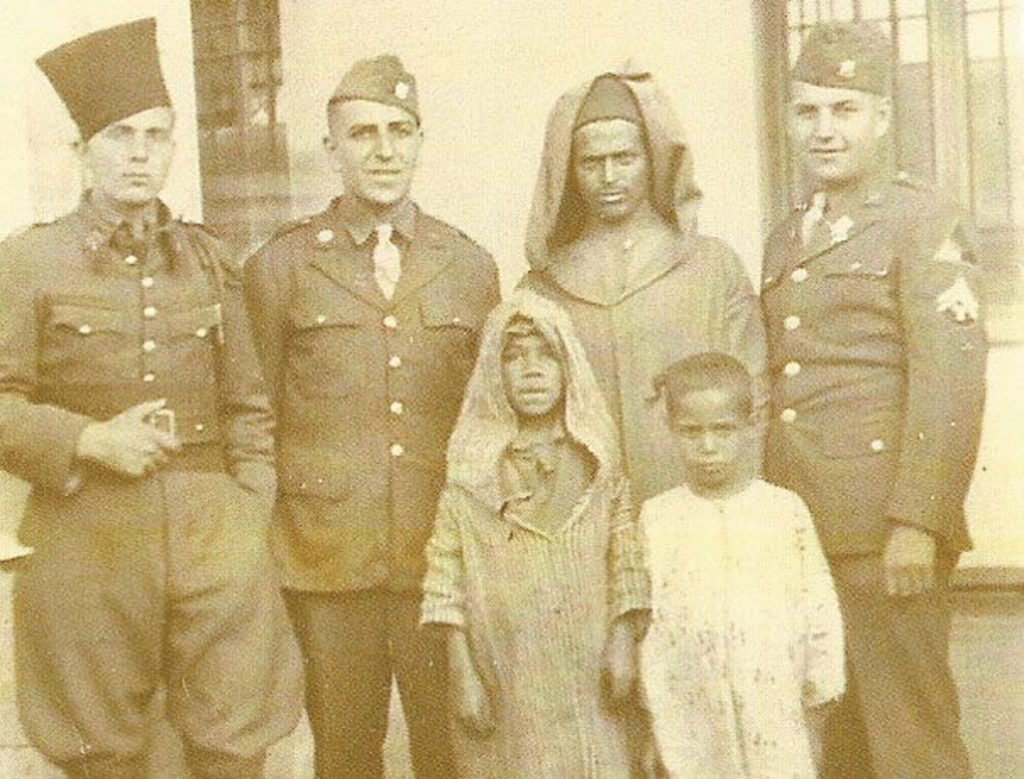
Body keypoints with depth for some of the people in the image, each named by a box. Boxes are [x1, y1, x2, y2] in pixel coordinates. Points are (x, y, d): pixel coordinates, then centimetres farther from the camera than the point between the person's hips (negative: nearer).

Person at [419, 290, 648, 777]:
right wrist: (462, 675, -6)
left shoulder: (596, 458, 3)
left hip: (587, 677, 2)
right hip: (505, 680, -1)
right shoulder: (472, 468, -3)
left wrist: (623, 643, -2)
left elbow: (624, 557, 4)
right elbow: (447, 574, -4)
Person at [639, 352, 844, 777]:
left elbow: (819, 612, 2)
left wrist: (817, 708, 4)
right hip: (692, 715, 0)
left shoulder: (786, 511, -1)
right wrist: (648, 727, 4)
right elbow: (643, 619, 3)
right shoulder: (656, 519, 0)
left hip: (778, 715, 0)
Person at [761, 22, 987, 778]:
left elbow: (951, 380, -13)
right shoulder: (785, 240, 17)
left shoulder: (922, 220, -4)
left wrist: (918, 523, -19)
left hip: (884, 533, -6)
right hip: (796, 531, 7)